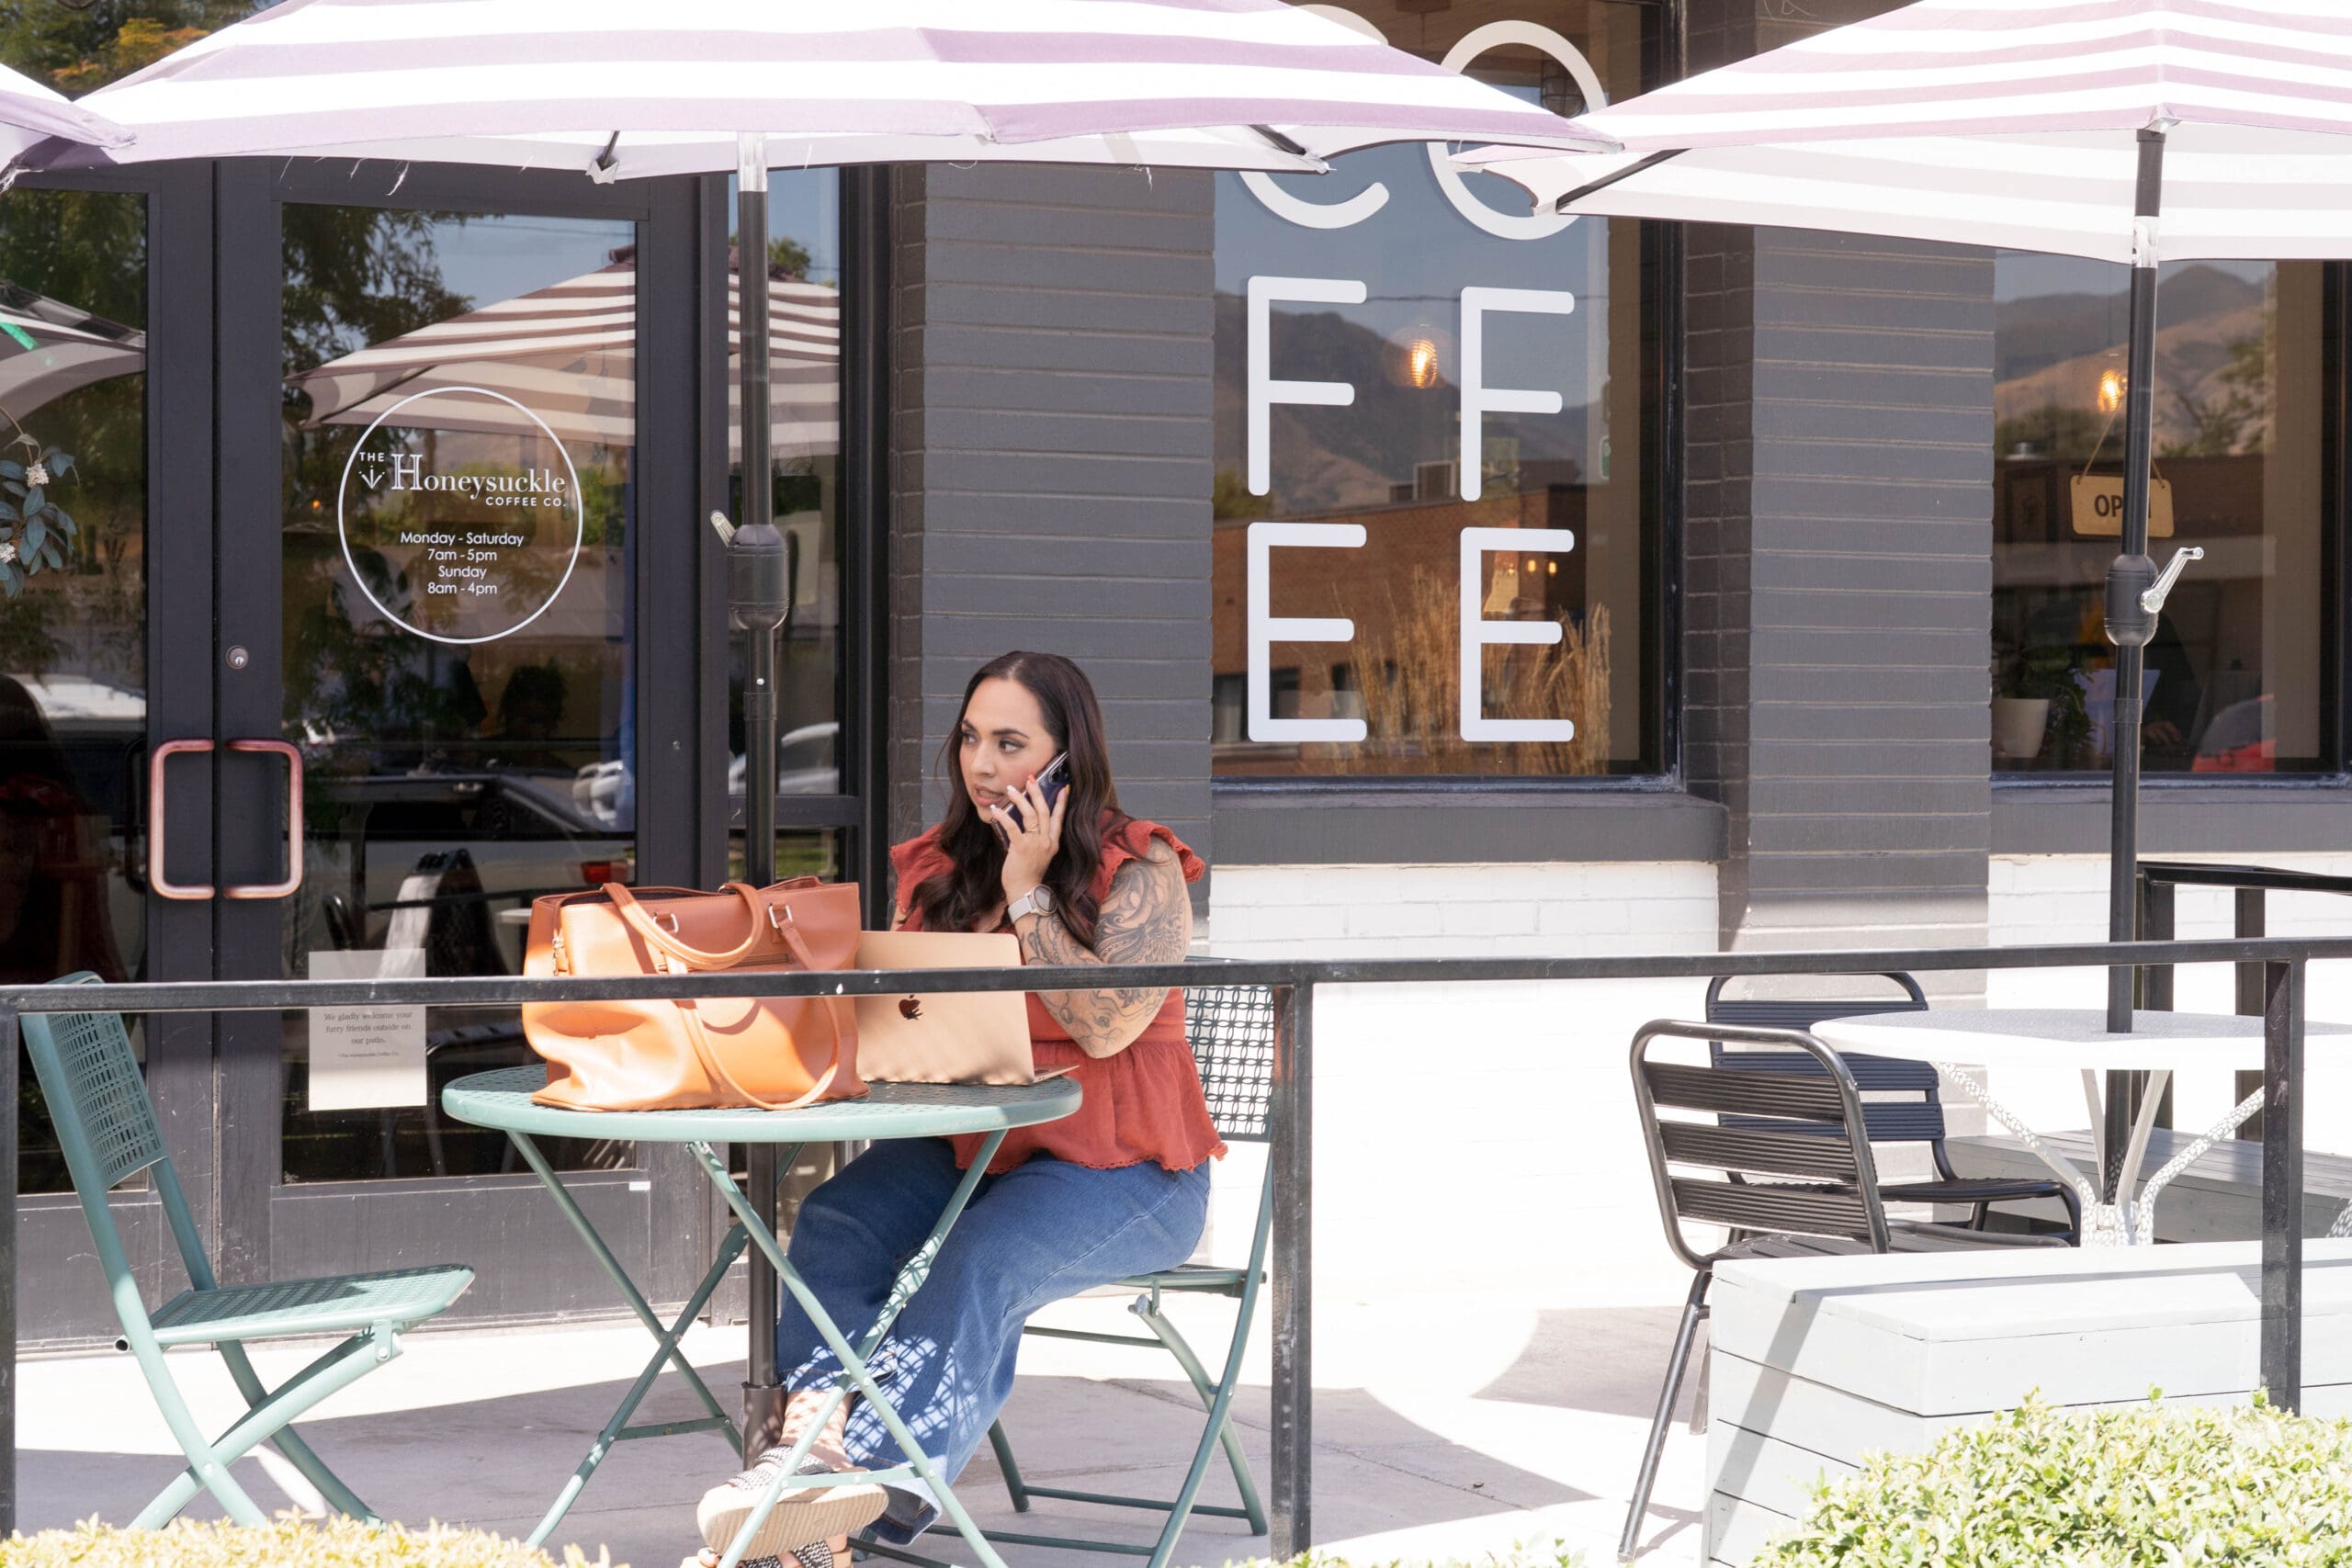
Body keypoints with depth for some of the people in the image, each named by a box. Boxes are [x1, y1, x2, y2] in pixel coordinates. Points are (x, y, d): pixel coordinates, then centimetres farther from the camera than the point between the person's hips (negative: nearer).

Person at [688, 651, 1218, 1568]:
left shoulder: (1141, 870, -5)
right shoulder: (936, 867, 12)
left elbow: (1105, 1027, -17)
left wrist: (1027, 893, -16)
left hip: (1116, 1168, -5)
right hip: (967, 1145, 5)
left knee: (982, 1262, -34)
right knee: (835, 1223, -24)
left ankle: (864, 1492, -43)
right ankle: (814, 1435, -41)